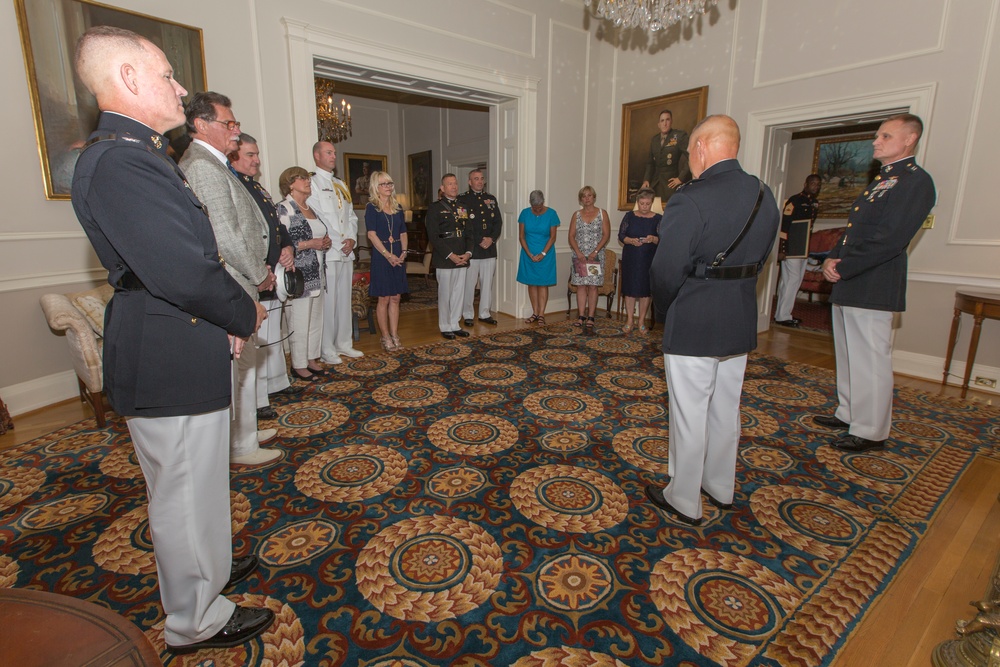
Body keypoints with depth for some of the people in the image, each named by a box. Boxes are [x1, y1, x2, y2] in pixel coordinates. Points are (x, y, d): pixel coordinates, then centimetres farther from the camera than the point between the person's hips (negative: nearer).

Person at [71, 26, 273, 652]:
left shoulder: (140, 154, 14)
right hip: (170, 364, -11)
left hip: (182, 354, 11)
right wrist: (246, 313, -10)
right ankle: (197, 622, 29)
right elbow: (185, 272, -28)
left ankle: (206, 568, 50)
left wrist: (227, 317, 3)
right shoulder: (120, 163, -21)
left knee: (194, 483, 26)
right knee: (186, 492, 7)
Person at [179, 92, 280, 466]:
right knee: (238, 367, -1)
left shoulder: (209, 164, 18)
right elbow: (226, 238, -21)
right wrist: (260, 275, -10)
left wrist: (259, 270, 14)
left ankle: (245, 432, 33)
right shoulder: (204, 167, -15)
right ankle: (241, 447, 13)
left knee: (244, 364, 19)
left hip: (235, 284, 11)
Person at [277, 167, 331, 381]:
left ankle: (311, 358, 23)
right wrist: (309, 244, -18)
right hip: (298, 275, -8)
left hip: (316, 273, 8)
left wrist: (326, 242, 4)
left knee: (316, 318, 11)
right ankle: (298, 365, 9)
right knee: (299, 320, -2)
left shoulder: (311, 208, 16)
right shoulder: (284, 209, -8)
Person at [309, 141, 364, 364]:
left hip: (346, 252, 7)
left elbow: (351, 215, 19)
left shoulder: (341, 185, 21)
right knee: (327, 301, -5)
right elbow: (314, 219, -11)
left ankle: (344, 343, 20)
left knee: (344, 299, 11)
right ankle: (327, 350, 4)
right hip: (327, 252, -7)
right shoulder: (312, 183, -3)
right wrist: (338, 243, -12)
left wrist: (351, 239, 1)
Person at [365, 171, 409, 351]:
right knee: (384, 299, 0)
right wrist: (388, 255, -17)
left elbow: (403, 232, 13)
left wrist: (403, 252, -3)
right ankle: (386, 337, 10)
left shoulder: (398, 207, 12)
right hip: (381, 256, -5)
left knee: (395, 298, 7)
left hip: (398, 257, 5)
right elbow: (371, 234, -12)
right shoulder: (371, 207, -4)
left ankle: (394, 335, 15)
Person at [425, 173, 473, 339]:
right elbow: (433, 236, -10)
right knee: (445, 293, 2)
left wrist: (468, 252, -4)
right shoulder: (435, 208, -2)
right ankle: (445, 327, 15)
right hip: (444, 259, -5)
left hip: (462, 258, 5)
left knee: (459, 293, 9)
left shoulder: (463, 208, 15)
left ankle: (455, 324, 22)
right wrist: (450, 255, -17)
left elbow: (469, 232, 13)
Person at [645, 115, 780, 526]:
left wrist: (665, 310, -2)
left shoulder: (691, 201, -20)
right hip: (741, 325, 8)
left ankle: (683, 501, 22)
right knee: (726, 410, 20)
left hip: (692, 326, -7)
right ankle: (720, 488, 38)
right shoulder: (765, 197, 4)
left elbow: (667, 271, -20)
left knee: (689, 415, 6)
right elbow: (760, 259, 8)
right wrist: (732, 297, 13)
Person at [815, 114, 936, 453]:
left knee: (870, 361, -2)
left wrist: (843, 268, -17)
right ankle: (849, 413, 31)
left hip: (873, 288, -10)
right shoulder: (881, 180, 21)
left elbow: (890, 240, -19)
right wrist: (833, 258, 1)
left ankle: (871, 431, 9)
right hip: (847, 286, 10)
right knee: (848, 355, 17)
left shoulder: (915, 180, -9)